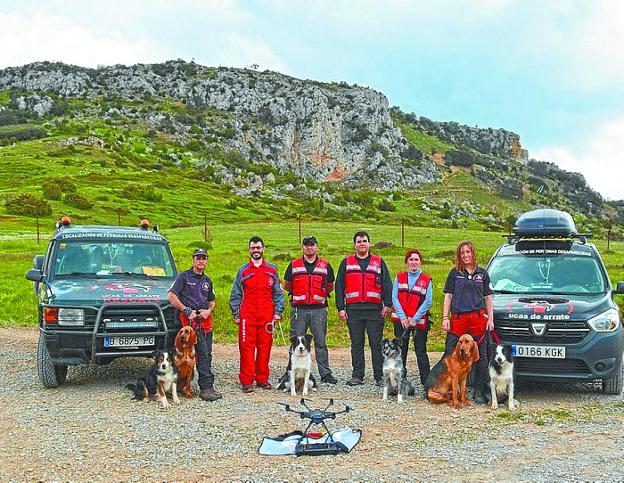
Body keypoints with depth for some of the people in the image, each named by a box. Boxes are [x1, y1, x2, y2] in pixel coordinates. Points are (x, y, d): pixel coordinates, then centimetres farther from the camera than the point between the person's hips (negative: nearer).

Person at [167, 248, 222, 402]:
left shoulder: (207, 281, 22)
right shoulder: (183, 276, 3)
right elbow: (171, 296, -5)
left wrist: (208, 311, 6)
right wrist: (187, 310, -11)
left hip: (206, 320, 7)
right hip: (191, 320, -7)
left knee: (207, 355, 5)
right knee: (203, 354, -14)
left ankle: (207, 387, 10)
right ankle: (206, 387, -15)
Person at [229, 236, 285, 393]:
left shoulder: (272, 270, 11)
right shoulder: (243, 271, 9)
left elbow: (278, 293, 12)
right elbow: (235, 295, 10)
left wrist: (278, 312, 3)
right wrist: (236, 314, 3)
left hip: (267, 316, 1)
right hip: (247, 316, -1)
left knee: (265, 347, 3)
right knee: (246, 347, -4)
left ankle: (262, 379, 12)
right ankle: (246, 382, -1)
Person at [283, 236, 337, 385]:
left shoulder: (325, 265, 9)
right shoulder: (294, 265, 9)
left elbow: (330, 286, 17)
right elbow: (286, 286, 16)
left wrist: (322, 294, 8)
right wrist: (297, 293, 10)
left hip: (319, 309, 0)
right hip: (299, 309, 0)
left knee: (321, 342, 3)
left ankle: (325, 373, 7)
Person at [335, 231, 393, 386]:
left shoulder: (379, 262, 11)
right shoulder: (346, 263, 12)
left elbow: (387, 284, 6)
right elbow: (339, 286, 10)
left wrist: (387, 304, -6)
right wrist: (341, 308, 1)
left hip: (375, 309, -1)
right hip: (354, 309, 1)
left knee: (376, 343, -1)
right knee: (356, 344, 5)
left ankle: (380, 376, 4)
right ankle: (357, 376, 11)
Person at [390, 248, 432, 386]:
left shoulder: (426, 280, 3)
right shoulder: (399, 277, 10)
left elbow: (427, 302, -3)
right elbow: (394, 298, 2)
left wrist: (415, 319, -10)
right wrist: (402, 317, -8)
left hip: (419, 321, -2)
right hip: (401, 320, 2)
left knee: (421, 351, -1)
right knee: (400, 350, 5)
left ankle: (426, 381, 3)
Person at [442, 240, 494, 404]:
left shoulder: (482, 273, 12)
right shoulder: (455, 273, 8)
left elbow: (488, 298, 14)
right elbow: (448, 296, 7)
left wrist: (490, 319, 4)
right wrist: (445, 318, -2)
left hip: (479, 319, 1)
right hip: (458, 318, -1)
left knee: (481, 356, 2)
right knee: (451, 354, -4)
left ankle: (479, 392, 10)